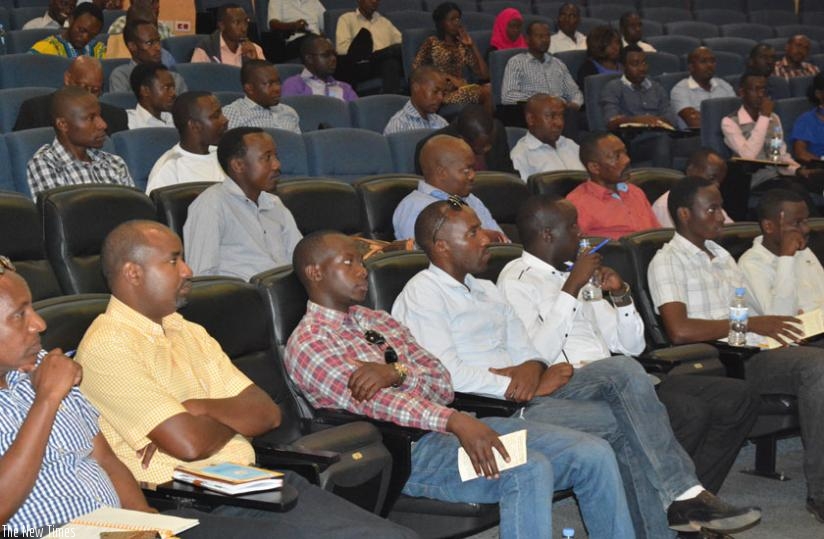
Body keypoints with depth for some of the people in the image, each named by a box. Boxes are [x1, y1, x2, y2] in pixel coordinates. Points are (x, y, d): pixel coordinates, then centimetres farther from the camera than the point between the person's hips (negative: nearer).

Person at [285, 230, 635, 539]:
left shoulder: (379, 321, 22)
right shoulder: (307, 344, -2)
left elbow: (442, 384, 13)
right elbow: (371, 400, -18)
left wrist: (399, 373, -10)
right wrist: (455, 421, -31)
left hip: (449, 425, 8)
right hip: (410, 450, -8)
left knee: (593, 455, -7)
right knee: (528, 471, -32)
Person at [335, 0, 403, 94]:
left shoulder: (385, 22, 32)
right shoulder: (347, 19, 17)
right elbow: (342, 48, -1)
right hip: (359, 67, -3)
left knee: (391, 63, -36)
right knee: (364, 33, -31)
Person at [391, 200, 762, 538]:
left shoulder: (485, 289, 22)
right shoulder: (422, 295, -6)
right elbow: (449, 375, -17)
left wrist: (531, 368, -6)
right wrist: (522, 385, -14)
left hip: (523, 393, 8)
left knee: (624, 371, -16)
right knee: (624, 421, -18)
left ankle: (681, 497, -18)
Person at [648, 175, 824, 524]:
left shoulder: (721, 256, 27)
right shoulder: (668, 262, -1)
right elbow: (679, 330, -16)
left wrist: (777, 325, 2)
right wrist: (749, 324, -13)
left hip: (753, 350, 8)